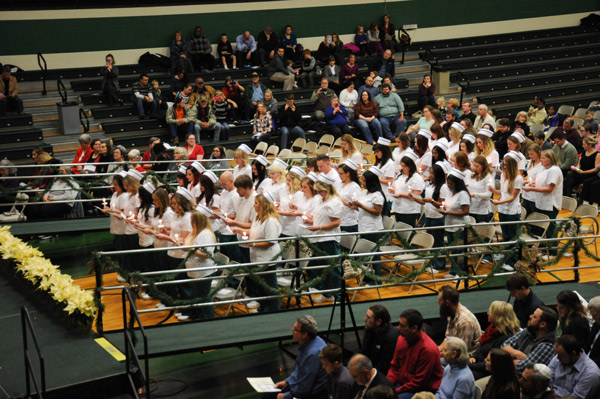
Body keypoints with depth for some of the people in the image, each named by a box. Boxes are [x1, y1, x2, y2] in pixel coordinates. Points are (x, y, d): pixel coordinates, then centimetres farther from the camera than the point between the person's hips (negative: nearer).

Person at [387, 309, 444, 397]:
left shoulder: (428, 349, -21)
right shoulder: (401, 339, 3)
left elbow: (418, 382, -17)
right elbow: (394, 367, 12)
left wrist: (396, 391, -19)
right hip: (401, 383, 7)